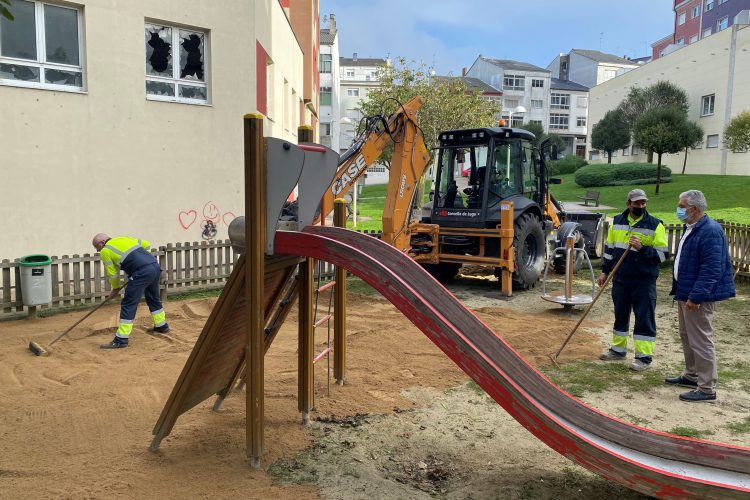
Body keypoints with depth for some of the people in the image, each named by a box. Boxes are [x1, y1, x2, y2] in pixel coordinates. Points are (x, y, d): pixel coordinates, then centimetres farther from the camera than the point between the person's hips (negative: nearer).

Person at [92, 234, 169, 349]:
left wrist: (116, 289, 25)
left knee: (128, 304, -3)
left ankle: (121, 340, -2)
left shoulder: (105, 251, 5)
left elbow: (112, 273, 9)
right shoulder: (123, 238, 25)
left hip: (142, 272, -8)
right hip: (155, 266, 8)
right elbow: (146, 244, 31)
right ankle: (161, 326, 43)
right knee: (153, 298, 28)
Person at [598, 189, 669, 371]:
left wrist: (642, 248, -22)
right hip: (620, 279, 5)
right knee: (620, 315, 16)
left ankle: (644, 357, 7)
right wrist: (605, 271, 14)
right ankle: (618, 349, 30)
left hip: (644, 281, -5)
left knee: (644, 318, -1)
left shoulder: (655, 225, -7)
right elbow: (609, 248, 16)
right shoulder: (618, 221, 7)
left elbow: (663, 254, -10)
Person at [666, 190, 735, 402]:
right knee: (687, 337, 21)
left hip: (699, 297, -11)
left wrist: (696, 296, -28)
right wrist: (680, 290, 21)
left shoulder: (710, 231, -21)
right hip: (685, 293, 11)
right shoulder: (690, 229, 12)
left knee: (701, 341, -4)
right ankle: (691, 375, 36)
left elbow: (712, 269, -26)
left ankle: (707, 388, 4)